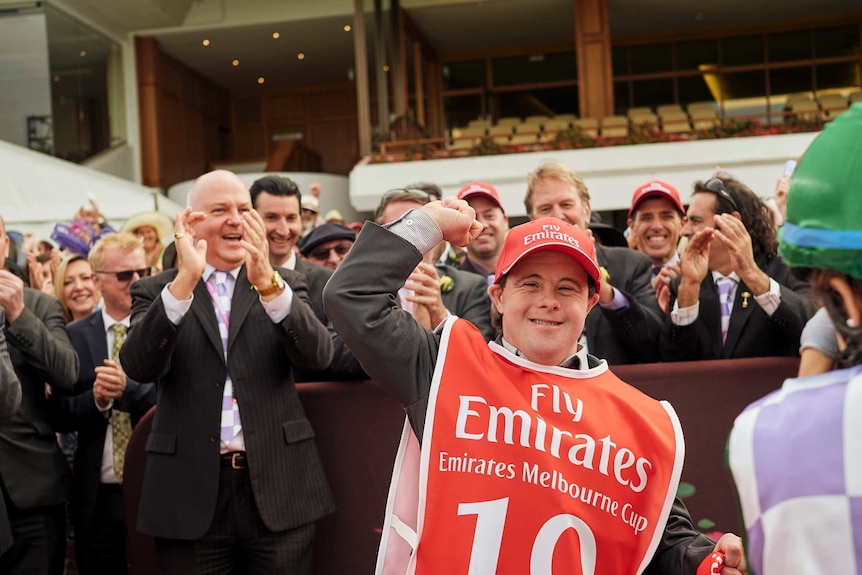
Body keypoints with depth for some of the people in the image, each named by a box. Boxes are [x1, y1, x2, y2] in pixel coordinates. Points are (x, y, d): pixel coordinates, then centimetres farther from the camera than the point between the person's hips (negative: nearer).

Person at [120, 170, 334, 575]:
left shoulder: (286, 285, 7)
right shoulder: (155, 292, 5)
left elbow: (318, 356, -9)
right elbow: (138, 368, -12)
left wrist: (268, 283, -24)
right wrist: (184, 282, -24)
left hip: (278, 487, 1)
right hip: (190, 494, -1)